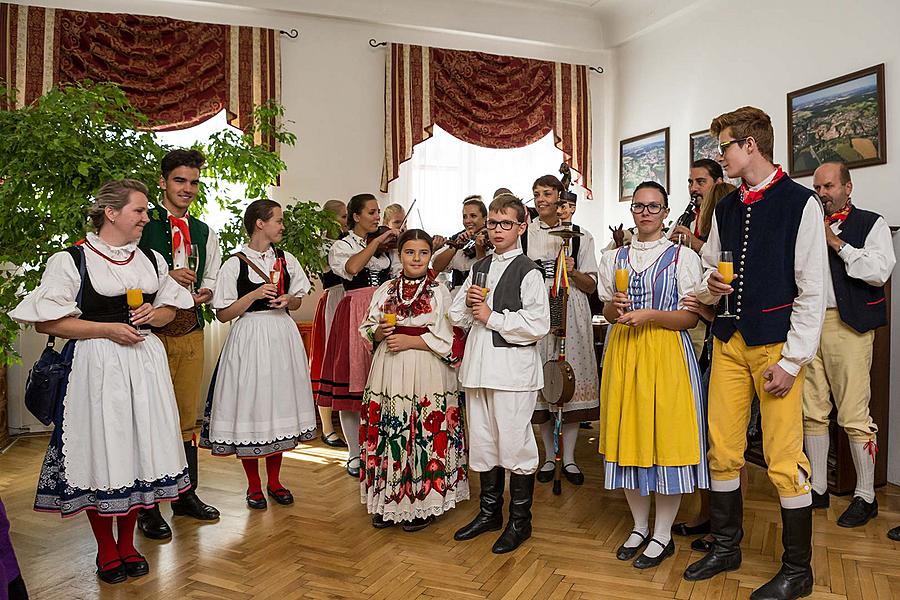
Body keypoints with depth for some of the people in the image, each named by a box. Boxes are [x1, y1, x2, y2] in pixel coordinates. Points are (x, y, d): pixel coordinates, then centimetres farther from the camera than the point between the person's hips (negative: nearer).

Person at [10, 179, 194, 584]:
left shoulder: (152, 260, 12)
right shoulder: (71, 260, -5)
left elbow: (170, 309, 20)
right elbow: (46, 321, -8)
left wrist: (154, 315, -2)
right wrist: (108, 329, -15)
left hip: (145, 363, 5)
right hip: (97, 367, -5)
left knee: (138, 450, 9)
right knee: (100, 452, 3)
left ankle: (127, 544, 28)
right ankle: (106, 550, 23)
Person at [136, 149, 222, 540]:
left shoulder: (205, 233, 15)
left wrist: (205, 292, 0)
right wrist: (165, 277, -17)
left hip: (191, 331, 6)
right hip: (151, 330, -5)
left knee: (187, 416, 14)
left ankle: (186, 495, 28)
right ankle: (148, 507, 14)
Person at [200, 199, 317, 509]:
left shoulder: (286, 260, 7)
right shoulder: (235, 263, -5)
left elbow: (298, 300, 18)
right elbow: (223, 314, -6)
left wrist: (287, 300, -4)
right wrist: (255, 295, -16)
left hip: (282, 336, 4)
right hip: (249, 338, -4)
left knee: (279, 403, 9)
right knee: (248, 406, 1)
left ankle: (274, 481, 24)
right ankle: (253, 485, 19)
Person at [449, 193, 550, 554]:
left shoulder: (528, 272, -7)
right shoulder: (479, 268, 14)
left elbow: (537, 325, -17)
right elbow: (456, 316, 17)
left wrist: (491, 317, -13)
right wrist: (469, 303, -4)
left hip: (513, 366, -7)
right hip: (478, 365, 7)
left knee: (515, 443, 2)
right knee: (482, 441, 15)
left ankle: (519, 521, 21)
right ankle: (489, 512, 33)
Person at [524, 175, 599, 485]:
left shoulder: (580, 235, 8)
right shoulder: (523, 234, 10)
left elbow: (591, 285, 8)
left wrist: (573, 273, -10)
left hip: (572, 315, 0)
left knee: (571, 380, 0)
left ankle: (569, 457, 14)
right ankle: (549, 456, 18)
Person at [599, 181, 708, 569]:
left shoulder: (683, 257, 2)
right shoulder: (614, 258, 13)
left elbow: (691, 317, -3)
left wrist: (650, 315, -17)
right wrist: (615, 308, -5)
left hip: (666, 352, -3)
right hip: (623, 351, 4)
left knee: (667, 435, -1)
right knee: (628, 435, 6)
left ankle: (663, 534, 16)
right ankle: (640, 526, 24)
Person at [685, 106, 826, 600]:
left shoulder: (800, 203, -5)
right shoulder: (726, 209, 13)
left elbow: (813, 291, -8)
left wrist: (791, 361, -12)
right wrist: (710, 285, -1)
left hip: (775, 345, -5)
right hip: (729, 341, 6)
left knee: (784, 458, -1)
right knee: (722, 449, 9)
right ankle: (725, 547, 27)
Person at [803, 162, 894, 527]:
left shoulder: (871, 224, 4)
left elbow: (879, 271, -11)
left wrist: (835, 242, -7)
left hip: (848, 326, -5)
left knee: (854, 415, -3)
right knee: (812, 412, 9)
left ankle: (865, 496, 12)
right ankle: (818, 489, 20)